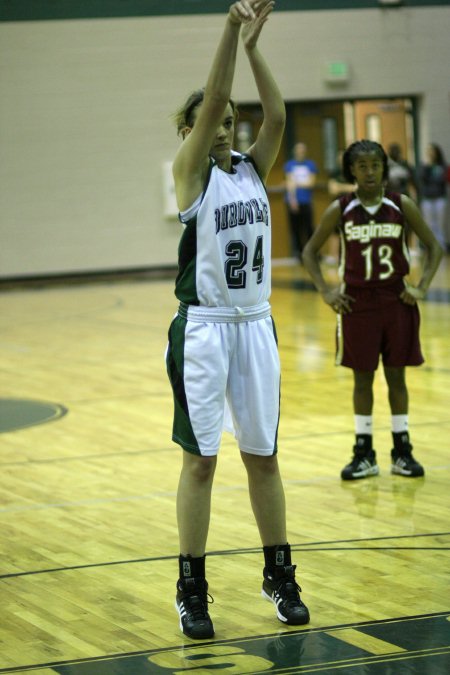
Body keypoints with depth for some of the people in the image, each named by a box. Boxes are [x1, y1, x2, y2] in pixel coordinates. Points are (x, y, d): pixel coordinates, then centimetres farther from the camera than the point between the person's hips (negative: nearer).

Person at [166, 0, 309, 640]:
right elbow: (210, 100, -18)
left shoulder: (253, 169, 8)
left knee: (263, 457, 11)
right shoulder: (190, 171, -4)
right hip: (203, 328, -4)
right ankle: (192, 589, 9)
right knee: (200, 461, 1)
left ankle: (279, 576, 22)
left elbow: (276, 115, -8)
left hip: (256, 327, 4)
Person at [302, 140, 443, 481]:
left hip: (396, 299, 0)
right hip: (357, 302, 0)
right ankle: (364, 454, 13)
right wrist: (326, 291, -4)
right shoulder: (340, 210, -4)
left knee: (396, 375, 6)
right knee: (362, 376, 5)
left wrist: (422, 287, -7)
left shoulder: (402, 205, -4)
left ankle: (403, 451, 15)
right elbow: (310, 251, 5)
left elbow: (434, 246, 3)